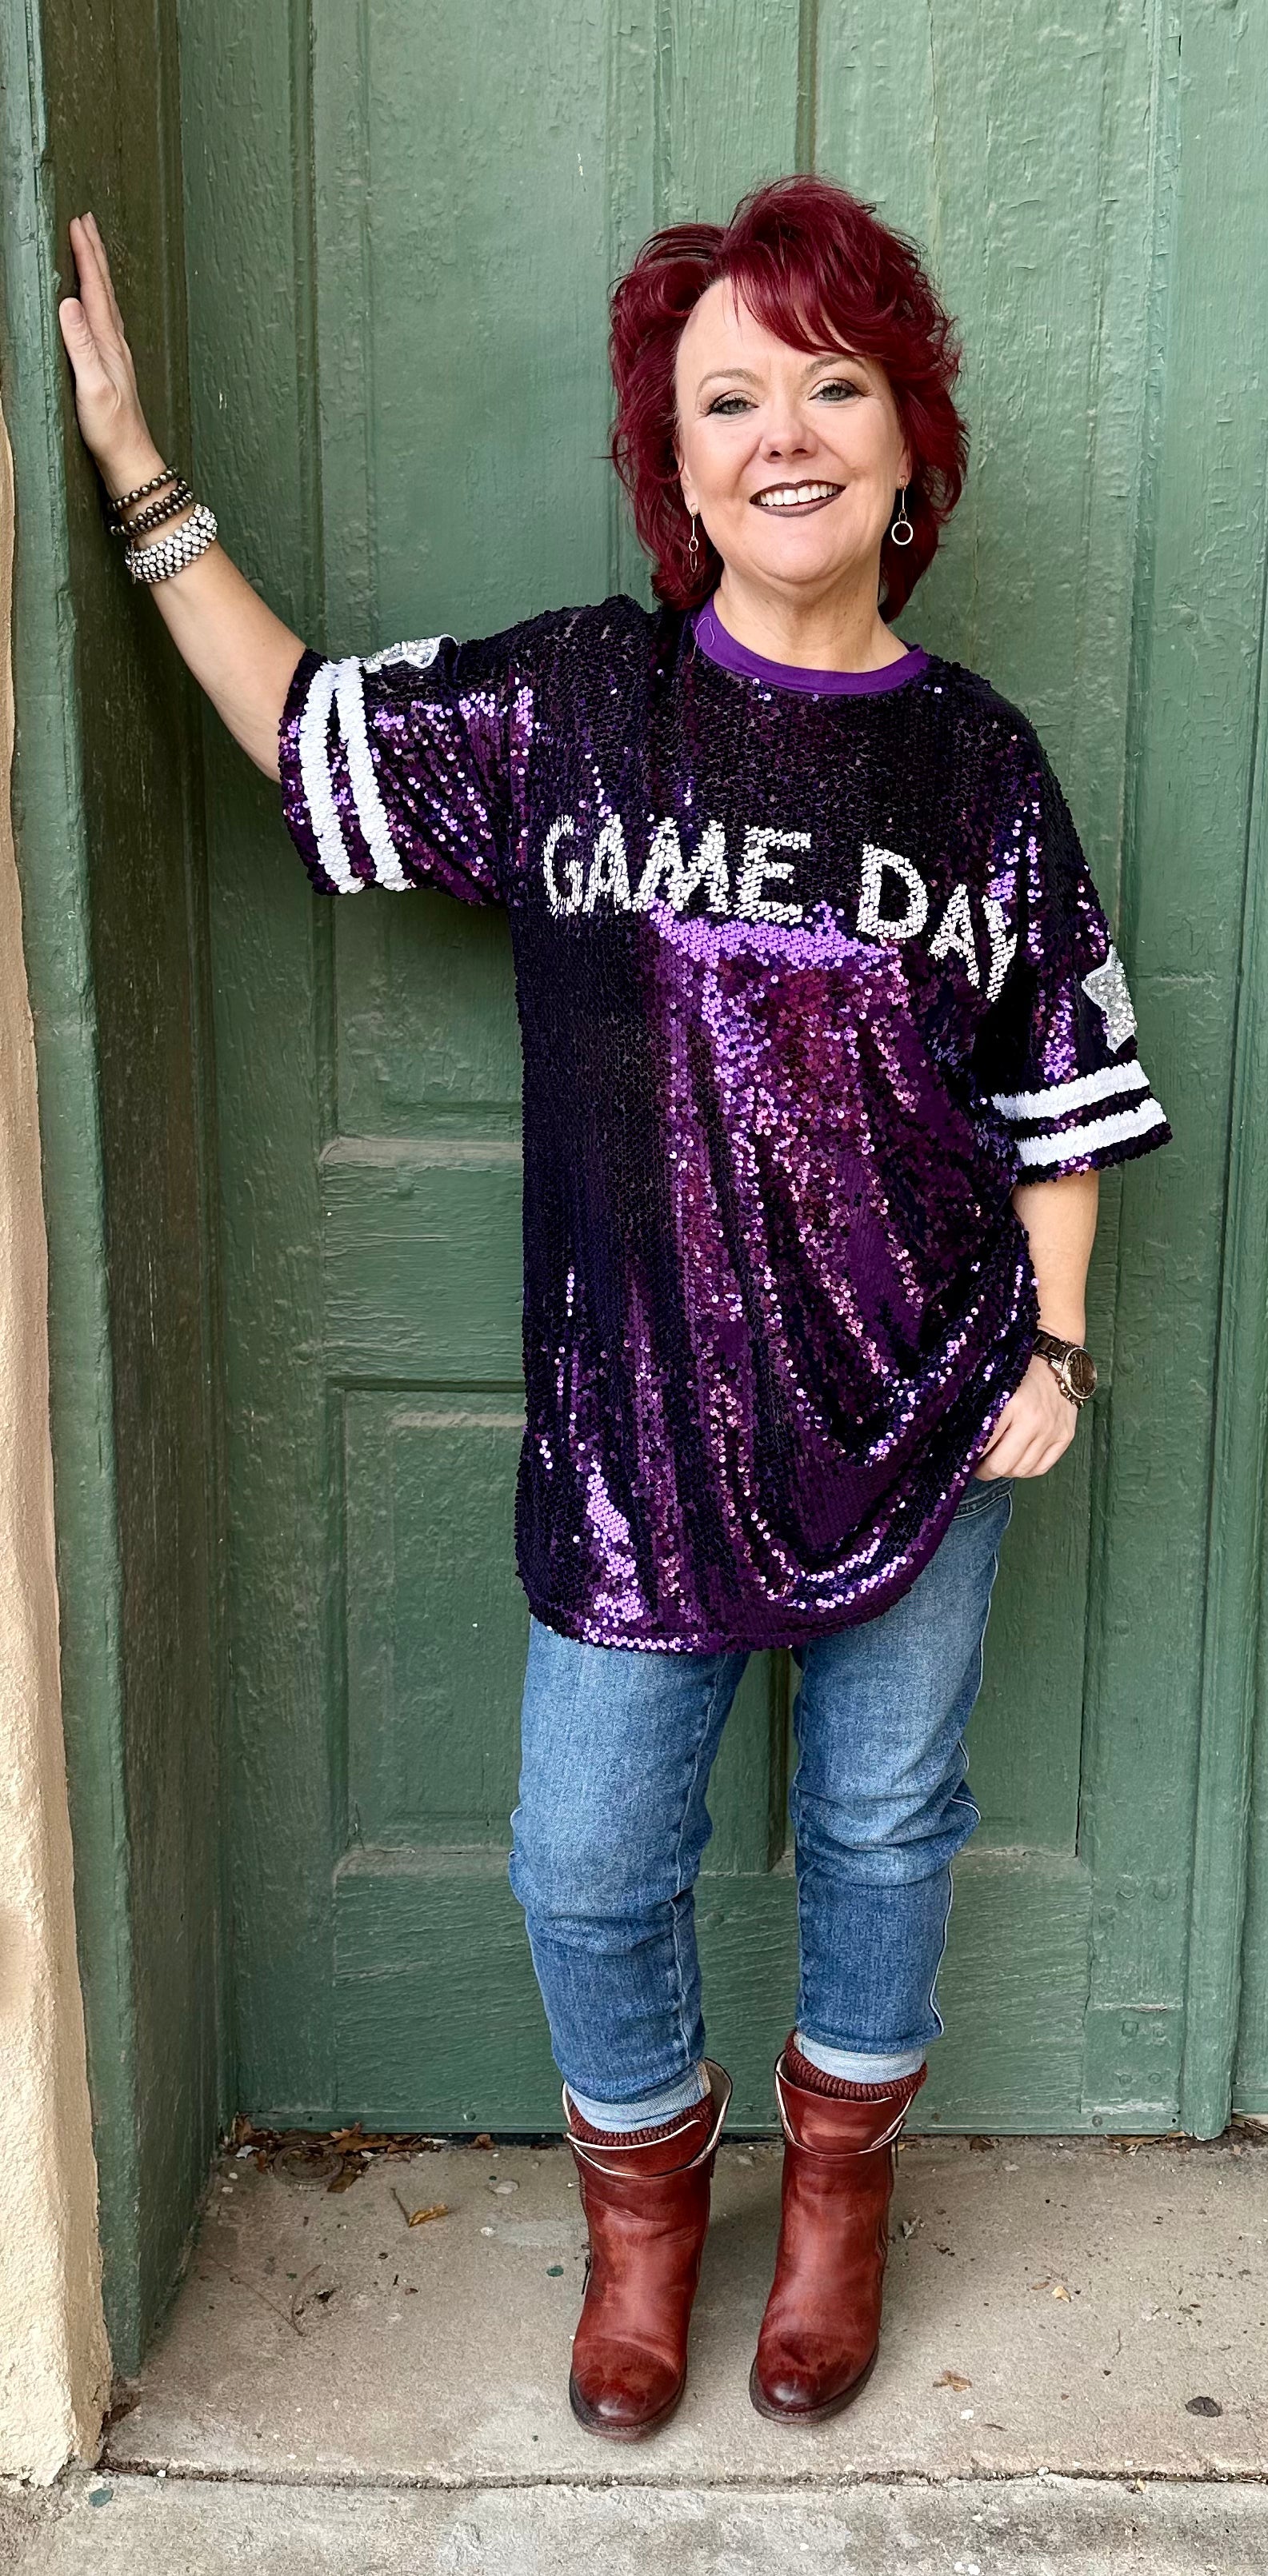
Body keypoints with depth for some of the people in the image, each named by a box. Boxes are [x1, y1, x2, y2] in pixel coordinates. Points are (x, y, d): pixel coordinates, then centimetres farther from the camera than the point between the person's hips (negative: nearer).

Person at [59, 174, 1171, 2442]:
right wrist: (138, 476, 4)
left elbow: (1060, 1083, 4)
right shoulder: (567, 702, -4)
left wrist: (1053, 1343, -3)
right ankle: (643, 2195, 40)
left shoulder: (976, 759, -2)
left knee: (882, 1822, 17)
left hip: (921, 1416, 1)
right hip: (638, 1425, 0)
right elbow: (307, 734, 8)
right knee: (591, 1862, 9)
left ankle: (840, 2176, 45)